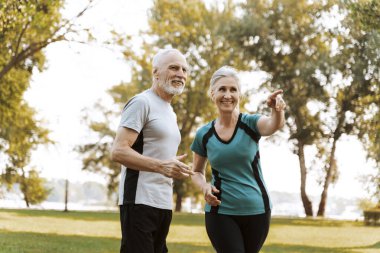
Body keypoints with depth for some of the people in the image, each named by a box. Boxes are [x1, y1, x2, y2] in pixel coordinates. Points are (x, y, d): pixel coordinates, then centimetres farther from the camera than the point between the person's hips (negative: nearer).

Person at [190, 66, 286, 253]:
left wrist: (277, 110, -52)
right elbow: (197, 172, 13)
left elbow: (274, 125, -29)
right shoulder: (204, 135, 0)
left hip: (256, 210, 0)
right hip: (220, 212, 0)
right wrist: (204, 187, -9)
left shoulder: (251, 123, -6)